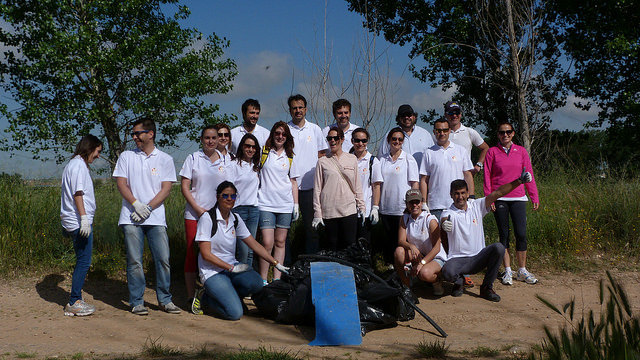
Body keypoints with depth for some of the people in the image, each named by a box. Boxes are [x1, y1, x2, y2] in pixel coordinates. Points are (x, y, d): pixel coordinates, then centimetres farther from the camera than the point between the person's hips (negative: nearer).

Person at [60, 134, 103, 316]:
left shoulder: (72, 164, 21)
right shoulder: (79, 164, -10)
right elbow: (77, 193, -18)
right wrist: (84, 217, -22)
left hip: (72, 222, 10)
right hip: (79, 221, -10)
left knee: (82, 262, 13)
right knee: (83, 262, -6)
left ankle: (75, 301, 16)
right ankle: (74, 303, -3)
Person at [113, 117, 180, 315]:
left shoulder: (165, 159, 8)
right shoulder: (126, 156, 10)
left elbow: (166, 189, 2)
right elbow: (121, 183, 3)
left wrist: (148, 207, -10)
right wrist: (136, 204, -12)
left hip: (156, 218, 0)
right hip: (131, 217, 0)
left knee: (163, 259, -1)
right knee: (134, 261, -1)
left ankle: (165, 300, 12)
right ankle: (137, 302, 9)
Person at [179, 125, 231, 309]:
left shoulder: (225, 160, 10)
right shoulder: (193, 159, 3)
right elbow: (184, 187, -1)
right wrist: (199, 209, -11)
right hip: (194, 214, -2)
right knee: (192, 253, -2)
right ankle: (191, 296, 6)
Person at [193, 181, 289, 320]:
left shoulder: (236, 220, 8)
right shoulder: (207, 218, -10)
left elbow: (255, 245, 9)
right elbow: (206, 254, -13)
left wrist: (276, 263, 1)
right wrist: (231, 268, -16)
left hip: (232, 266, 6)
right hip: (212, 271, -6)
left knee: (255, 282, -26)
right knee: (235, 313, -22)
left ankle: (228, 295, 2)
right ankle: (205, 296, 5)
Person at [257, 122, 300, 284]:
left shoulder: (291, 157, 12)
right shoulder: (263, 152, 5)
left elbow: (293, 182, 15)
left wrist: (296, 204, 8)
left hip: (285, 205, 3)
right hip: (266, 204, -3)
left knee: (280, 242, 5)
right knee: (267, 243, -10)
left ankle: (277, 280, 11)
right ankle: (263, 280, 0)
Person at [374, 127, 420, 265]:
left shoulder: (409, 159, 2)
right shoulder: (382, 160, 10)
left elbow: (414, 184, -1)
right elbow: (377, 183, 9)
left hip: (404, 208, -3)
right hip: (386, 208, 3)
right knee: (388, 239, 7)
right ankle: (390, 265, 16)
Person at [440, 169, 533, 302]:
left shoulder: (477, 206, 6)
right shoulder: (448, 213, -6)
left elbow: (498, 193, -2)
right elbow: (444, 220, -30)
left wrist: (519, 181, -11)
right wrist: (444, 224, -56)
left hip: (478, 257, 3)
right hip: (457, 259, -3)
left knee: (498, 248, -25)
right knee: (447, 272, -35)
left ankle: (487, 287, -8)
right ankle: (459, 281, 8)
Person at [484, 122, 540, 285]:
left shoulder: (521, 151, 9)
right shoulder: (492, 152, 5)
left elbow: (529, 175, 10)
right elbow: (487, 176, 4)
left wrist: (535, 197, 7)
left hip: (518, 198, 1)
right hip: (499, 199, -1)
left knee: (521, 234, -5)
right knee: (504, 235, 3)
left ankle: (522, 271, 8)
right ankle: (508, 271, 10)